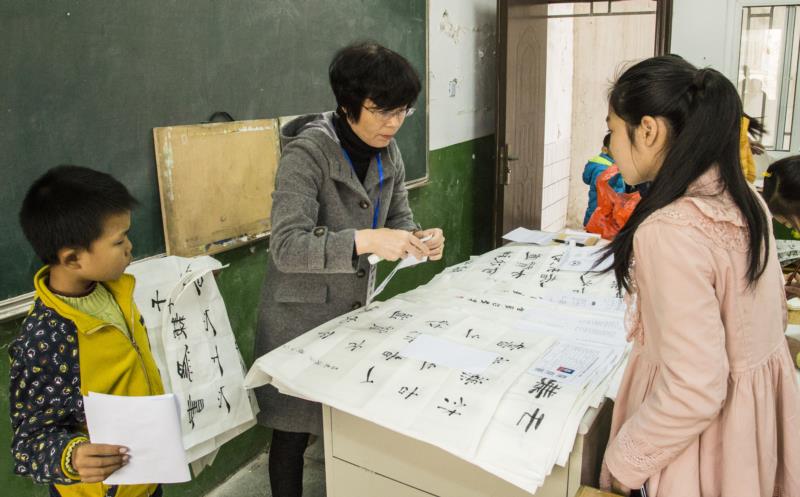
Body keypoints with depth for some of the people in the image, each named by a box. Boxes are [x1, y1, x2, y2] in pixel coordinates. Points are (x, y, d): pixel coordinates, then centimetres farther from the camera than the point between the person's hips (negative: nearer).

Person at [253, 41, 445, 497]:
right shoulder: (307, 152, -23)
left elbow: (399, 218, 8)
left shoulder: (387, 151, -1)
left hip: (356, 307, 6)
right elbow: (287, 246, -30)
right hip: (301, 317, -6)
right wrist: (365, 241, -41)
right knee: (294, 431, 8)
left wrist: (419, 239, -15)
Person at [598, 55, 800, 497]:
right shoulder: (741, 199, -2)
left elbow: (694, 390, -28)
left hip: (704, 435, -8)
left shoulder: (670, 231, -29)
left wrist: (625, 461, -14)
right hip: (757, 413, 8)